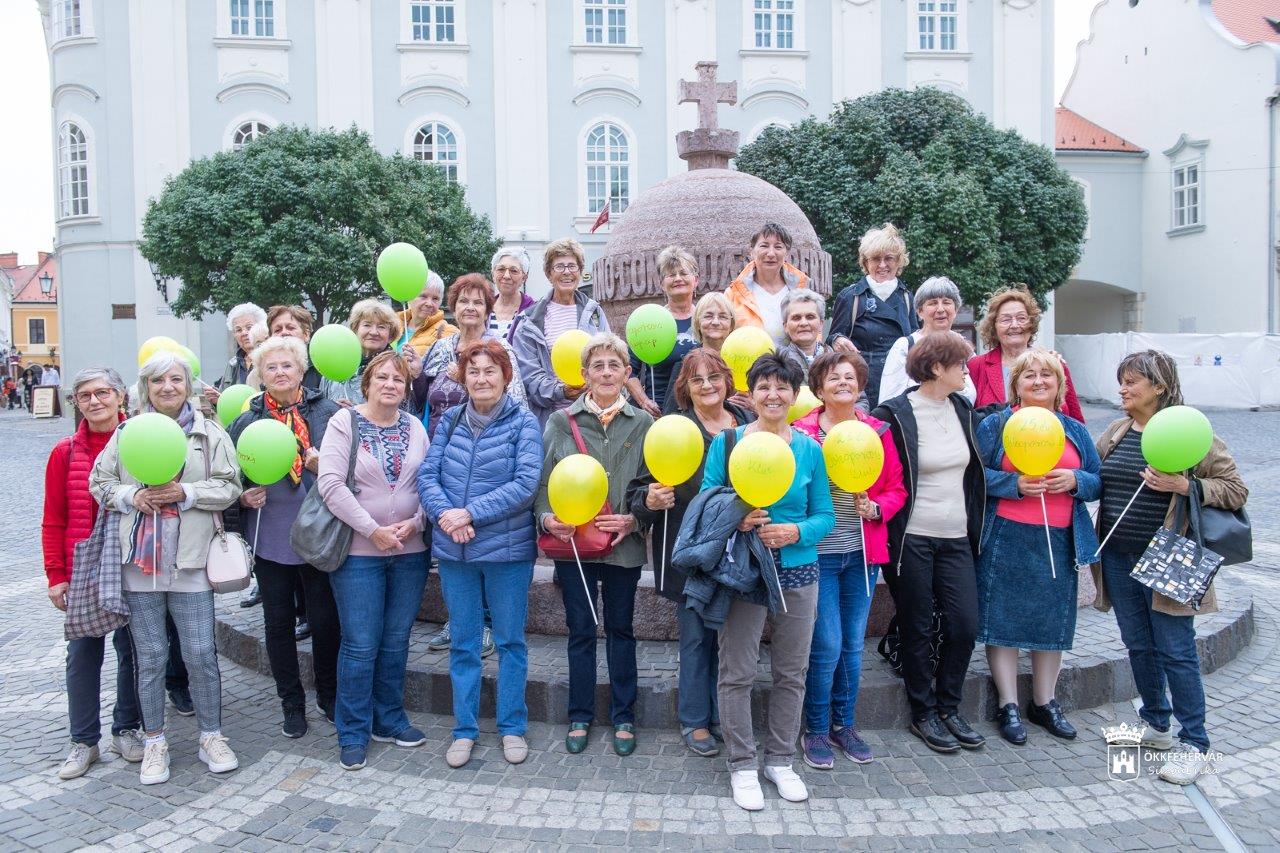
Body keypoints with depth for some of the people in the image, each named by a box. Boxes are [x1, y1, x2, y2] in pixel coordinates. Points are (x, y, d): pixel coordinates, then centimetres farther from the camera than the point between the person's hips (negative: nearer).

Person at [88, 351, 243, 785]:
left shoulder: (210, 433, 3)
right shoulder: (127, 433, 9)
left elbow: (229, 487, -1)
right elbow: (100, 482, 10)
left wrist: (185, 493, -15)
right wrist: (132, 496, -9)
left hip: (190, 559, -1)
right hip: (140, 557, 2)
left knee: (200, 653, 2)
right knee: (150, 655, 9)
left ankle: (211, 736, 19)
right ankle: (155, 742, 24)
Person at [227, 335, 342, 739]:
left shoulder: (327, 413, 0)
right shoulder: (246, 420, 5)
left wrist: (326, 466, -17)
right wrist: (244, 495, -6)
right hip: (270, 536, 2)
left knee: (325, 619, 6)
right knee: (279, 622, 10)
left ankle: (328, 694, 27)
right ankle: (292, 703, 26)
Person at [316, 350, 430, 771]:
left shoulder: (415, 427, 7)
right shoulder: (344, 422, -4)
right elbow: (330, 484, -13)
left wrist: (415, 522, -11)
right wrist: (373, 530, -15)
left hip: (410, 550, 4)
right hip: (358, 552, -3)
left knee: (395, 641, 12)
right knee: (360, 645, 0)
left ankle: (389, 720, 28)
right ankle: (353, 733, 16)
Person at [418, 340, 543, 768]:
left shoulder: (523, 422, -5)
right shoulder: (450, 420, 6)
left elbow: (526, 483, -14)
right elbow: (427, 475, 1)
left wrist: (471, 513, -18)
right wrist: (445, 514, -17)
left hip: (507, 548, -3)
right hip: (453, 549, 3)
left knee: (510, 640, 9)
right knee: (463, 643, 12)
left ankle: (512, 727, 24)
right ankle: (464, 729, 25)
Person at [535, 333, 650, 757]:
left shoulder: (643, 424, 1)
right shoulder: (561, 421, 1)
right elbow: (543, 479, 2)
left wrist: (633, 519, -13)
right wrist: (547, 517, -14)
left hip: (624, 544, 0)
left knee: (621, 629, 12)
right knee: (580, 631, 10)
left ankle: (623, 718, 24)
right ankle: (580, 717, 24)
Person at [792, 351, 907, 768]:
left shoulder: (878, 431, 4)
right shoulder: (802, 431, -8)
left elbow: (896, 489, 9)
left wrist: (875, 507, -10)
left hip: (862, 553, 4)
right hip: (817, 553, -4)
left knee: (853, 644, 13)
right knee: (826, 644, -2)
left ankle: (844, 724, 30)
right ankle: (815, 730, 17)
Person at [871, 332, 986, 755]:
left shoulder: (962, 408, 8)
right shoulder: (896, 414, -12)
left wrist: (974, 527, 16)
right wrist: (890, 538, -13)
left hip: (956, 538, 6)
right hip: (912, 540, -6)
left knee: (965, 625, 4)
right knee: (918, 630, 6)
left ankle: (948, 708, 23)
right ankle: (923, 715, 22)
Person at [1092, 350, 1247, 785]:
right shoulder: (1115, 433, 9)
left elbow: (1235, 490, -8)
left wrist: (1184, 485, -21)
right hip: (1118, 557, 6)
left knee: (1176, 651, -1)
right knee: (1138, 645, 15)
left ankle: (1195, 744, 13)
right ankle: (1156, 724, 33)